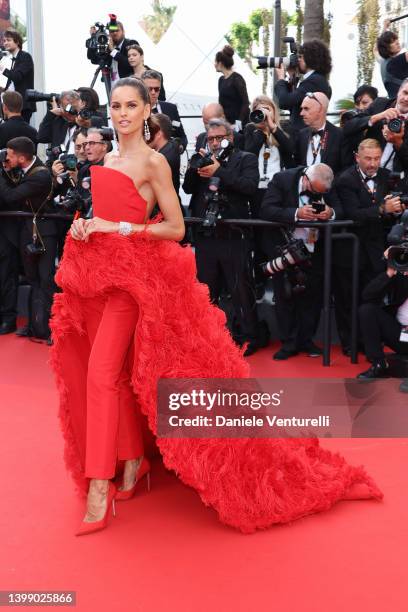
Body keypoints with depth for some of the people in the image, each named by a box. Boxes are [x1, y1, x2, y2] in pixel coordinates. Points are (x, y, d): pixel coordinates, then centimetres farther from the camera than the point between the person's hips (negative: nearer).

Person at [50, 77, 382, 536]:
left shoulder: (153, 162, -7)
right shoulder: (106, 159, 14)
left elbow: (175, 228, -10)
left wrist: (117, 228, -16)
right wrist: (82, 225, 1)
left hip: (132, 273, -7)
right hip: (96, 271, 7)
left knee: (101, 372, -14)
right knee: (114, 371, 9)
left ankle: (100, 486, -8)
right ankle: (134, 461, 22)